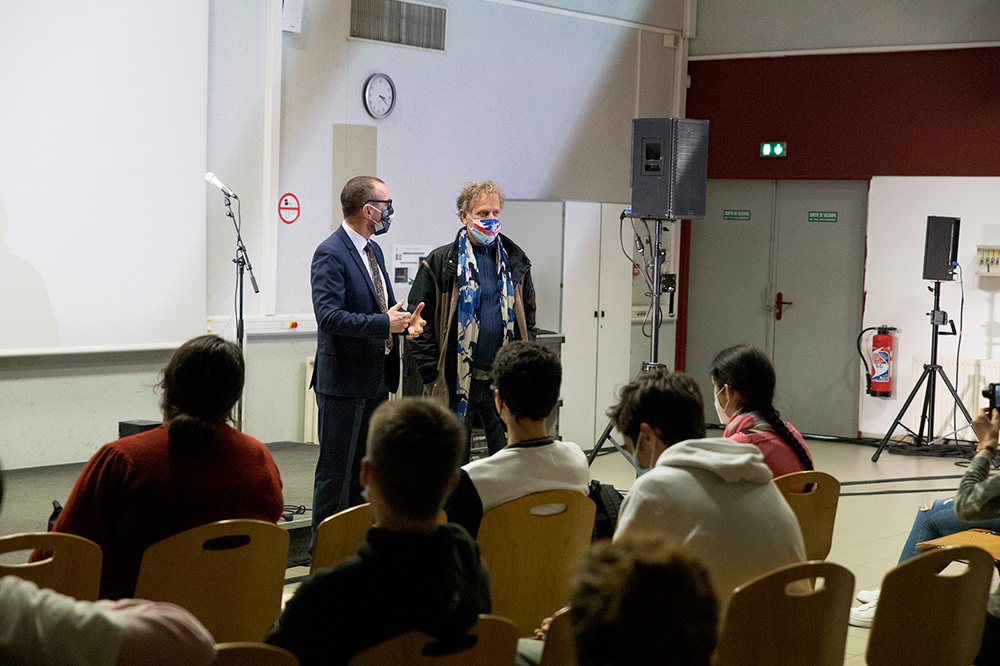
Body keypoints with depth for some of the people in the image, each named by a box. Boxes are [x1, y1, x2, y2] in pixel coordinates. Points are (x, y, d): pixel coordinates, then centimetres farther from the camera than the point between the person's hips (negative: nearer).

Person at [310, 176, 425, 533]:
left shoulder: (373, 250, 13)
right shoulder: (330, 254, -15)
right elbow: (329, 316, -25)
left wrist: (405, 320, 0)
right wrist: (385, 323, -25)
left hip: (376, 381, 9)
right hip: (343, 381, -9)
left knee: (366, 468, 16)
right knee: (336, 470, -1)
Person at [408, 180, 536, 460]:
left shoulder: (515, 262, 10)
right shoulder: (440, 263, -2)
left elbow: (528, 319, 16)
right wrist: (432, 375, -10)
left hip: (503, 379, 3)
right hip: (456, 382, -3)